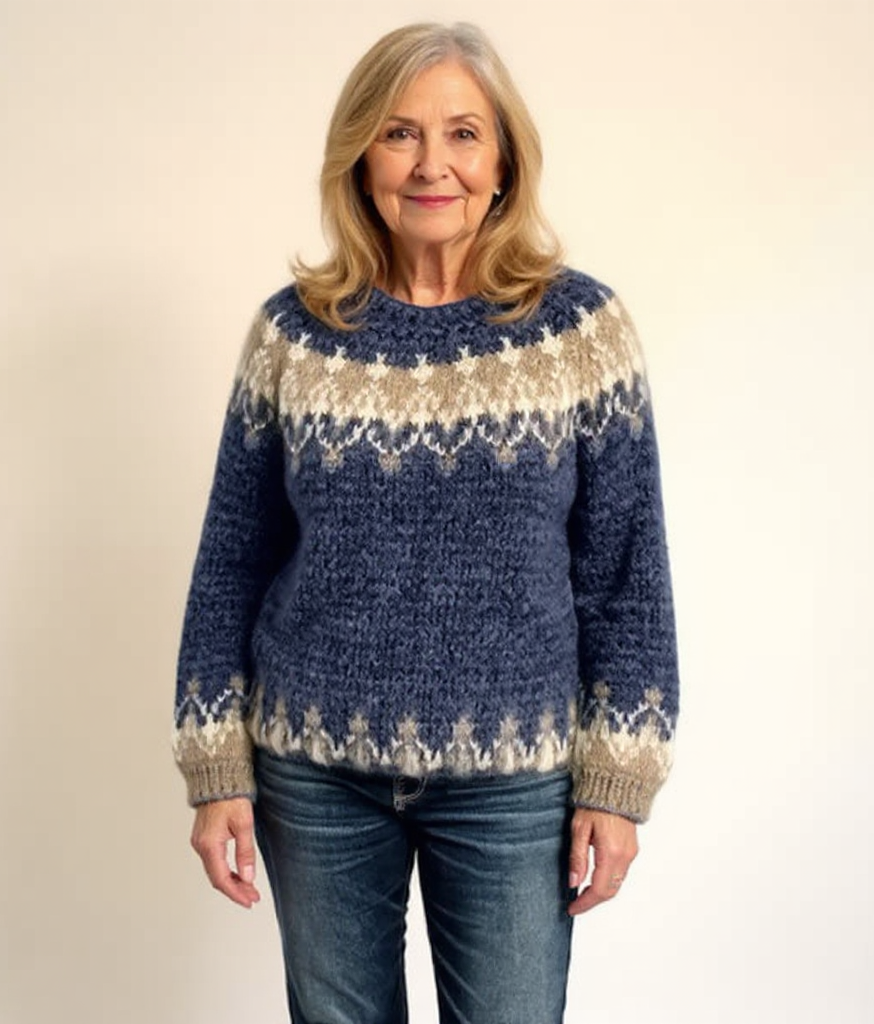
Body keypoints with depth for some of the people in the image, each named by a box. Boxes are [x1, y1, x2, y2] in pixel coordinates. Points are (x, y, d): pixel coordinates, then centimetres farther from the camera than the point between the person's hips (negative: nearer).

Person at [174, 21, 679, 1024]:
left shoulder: (580, 323, -5)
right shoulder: (292, 332, -2)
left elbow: (627, 569, -3)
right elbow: (232, 563, 2)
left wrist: (618, 782, -4)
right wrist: (216, 771, 1)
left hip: (513, 778, -1)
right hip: (313, 768, 2)